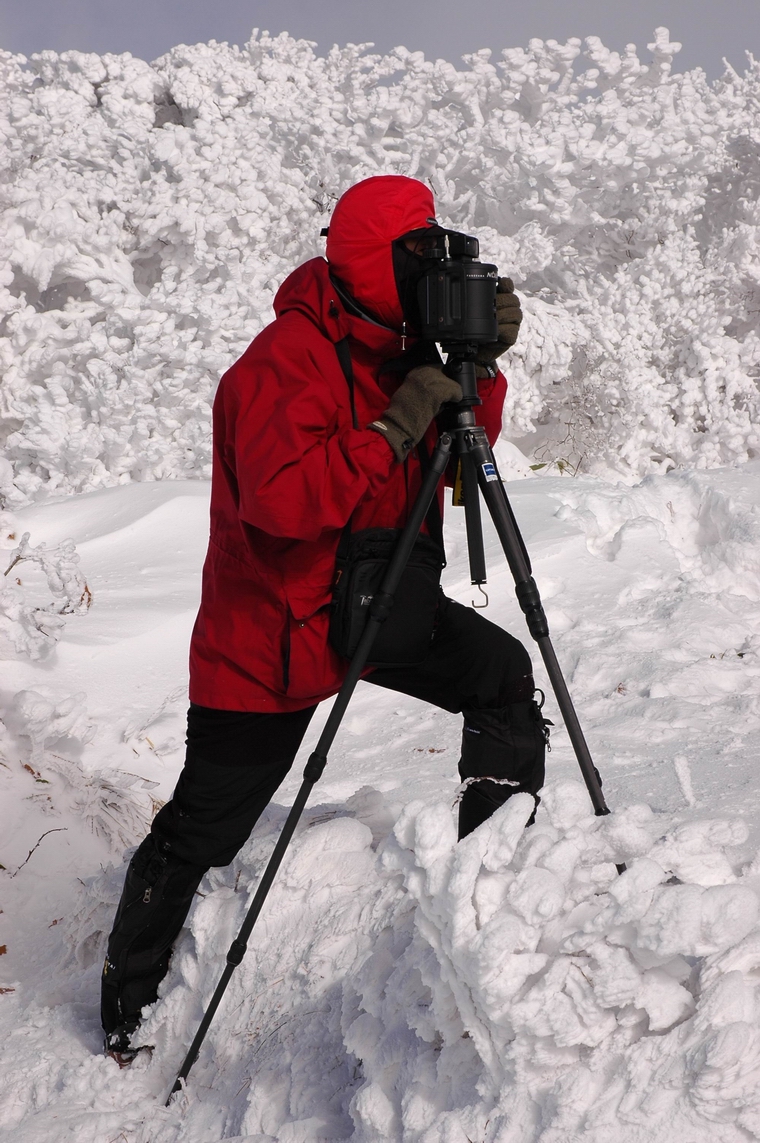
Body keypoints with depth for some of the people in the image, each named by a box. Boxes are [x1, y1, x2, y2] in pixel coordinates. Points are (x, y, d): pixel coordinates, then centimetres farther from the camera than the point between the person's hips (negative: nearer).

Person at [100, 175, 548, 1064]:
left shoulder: (402, 342, 4)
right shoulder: (289, 358, -23)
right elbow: (281, 497, -37)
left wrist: (482, 365, -10)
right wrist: (391, 431, -33)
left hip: (378, 598, 8)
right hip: (273, 628, -7)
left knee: (503, 675, -7)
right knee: (203, 829, 2)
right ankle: (128, 1001, 21)